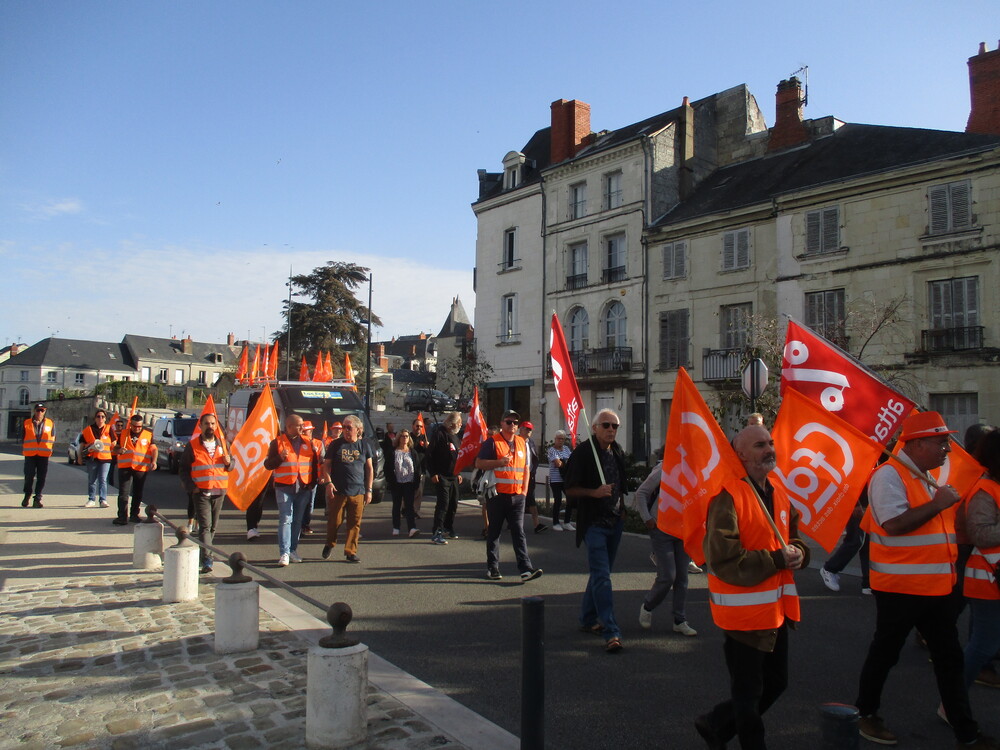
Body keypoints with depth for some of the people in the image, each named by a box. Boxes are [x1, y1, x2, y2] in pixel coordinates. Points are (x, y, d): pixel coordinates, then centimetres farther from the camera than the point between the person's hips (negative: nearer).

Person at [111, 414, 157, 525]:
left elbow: (154, 449, -1)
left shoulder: (148, 435, 6)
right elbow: (114, 449, 15)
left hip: (142, 469, 0)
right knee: (123, 493, -7)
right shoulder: (123, 434, 11)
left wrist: (154, 461, -18)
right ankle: (122, 517, -8)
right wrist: (119, 450, -9)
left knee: (138, 494, 10)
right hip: (125, 467, 0)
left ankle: (134, 515, 21)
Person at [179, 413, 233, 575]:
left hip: (219, 491, 4)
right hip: (201, 492, -4)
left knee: (213, 526, 11)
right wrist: (191, 487, -9)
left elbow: (230, 466, 19)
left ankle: (204, 553, 26)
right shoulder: (192, 445, 0)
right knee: (205, 526, -11)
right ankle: (207, 560, -15)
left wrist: (229, 462, -5)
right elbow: (183, 469, 2)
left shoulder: (222, 443, 12)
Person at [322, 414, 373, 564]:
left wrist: (369, 490, 5)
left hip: (358, 492, 1)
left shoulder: (364, 445, 8)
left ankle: (351, 551, 13)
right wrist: (329, 482, -9)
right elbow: (327, 465, 5)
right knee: (335, 521, 4)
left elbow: (369, 469, 11)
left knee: (355, 523, 3)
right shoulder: (336, 444, 4)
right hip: (338, 491, -1)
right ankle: (330, 544, 29)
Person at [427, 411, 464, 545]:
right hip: (442, 476, -9)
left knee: (453, 504, 13)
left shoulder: (455, 437, 17)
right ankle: (436, 533, -12)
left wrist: (458, 473, 20)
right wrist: (433, 473, -16)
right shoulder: (439, 434, -10)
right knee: (443, 503, -13)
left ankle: (449, 529, 27)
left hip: (454, 477, 9)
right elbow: (430, 454, -13)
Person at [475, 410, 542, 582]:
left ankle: (526, 569, -4)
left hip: (517, 496, 4)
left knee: (519, 532, 0)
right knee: (494, 532, 6)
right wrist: (499, 462, -19)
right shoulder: (492, 442, -2)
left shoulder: (522, 443, 14)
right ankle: (492, 568, 16)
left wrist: (524, 489, 8)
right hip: (497, 495, -3)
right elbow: (479, 463, -6)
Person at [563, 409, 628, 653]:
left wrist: (621, 508, 13)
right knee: (602, 576, -10)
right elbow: (570, 489, -11)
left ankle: (588, 619, 30)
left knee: (600, 573, 16)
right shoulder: (583, 452, -12)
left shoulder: (617, 452, 9)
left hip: (615, 522, 7)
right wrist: (595, 492, -24)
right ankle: (611, 632, -10)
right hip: (594, 523, -7)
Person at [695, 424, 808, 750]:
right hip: (744, 612, -9)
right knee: (748, 693, 7)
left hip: (776, 610, 9)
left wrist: (797, 552, -4)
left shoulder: (779, 495, 9)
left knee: (775, 683, 22)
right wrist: (777, 559, -21)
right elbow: (725, 560, -25)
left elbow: (795, 538, 20)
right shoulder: (728, 497, -20)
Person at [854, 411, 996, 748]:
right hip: (900, 588, -8)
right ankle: (865, 714, 25)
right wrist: (938, 504, -21)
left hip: (939, 587, 8)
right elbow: (893, 524, -26)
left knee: (950, 659, 14)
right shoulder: (889, 475, -16)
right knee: (885, 654, 7)